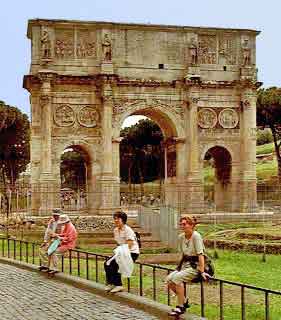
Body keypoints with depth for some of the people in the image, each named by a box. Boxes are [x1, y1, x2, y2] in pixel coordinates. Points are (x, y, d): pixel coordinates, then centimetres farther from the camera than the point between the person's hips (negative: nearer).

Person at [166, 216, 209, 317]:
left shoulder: (196, 236, -17)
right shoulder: (181, 237, 5)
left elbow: (200, 254, -21)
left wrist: (202, 271, -25)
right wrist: (180, 266, 18)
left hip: (196, 266, -7)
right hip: (186, 264, 7)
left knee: (177, 278, -27)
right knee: (169, 279, -11)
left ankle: (181, 307, -14)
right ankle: (184, 300, 10)